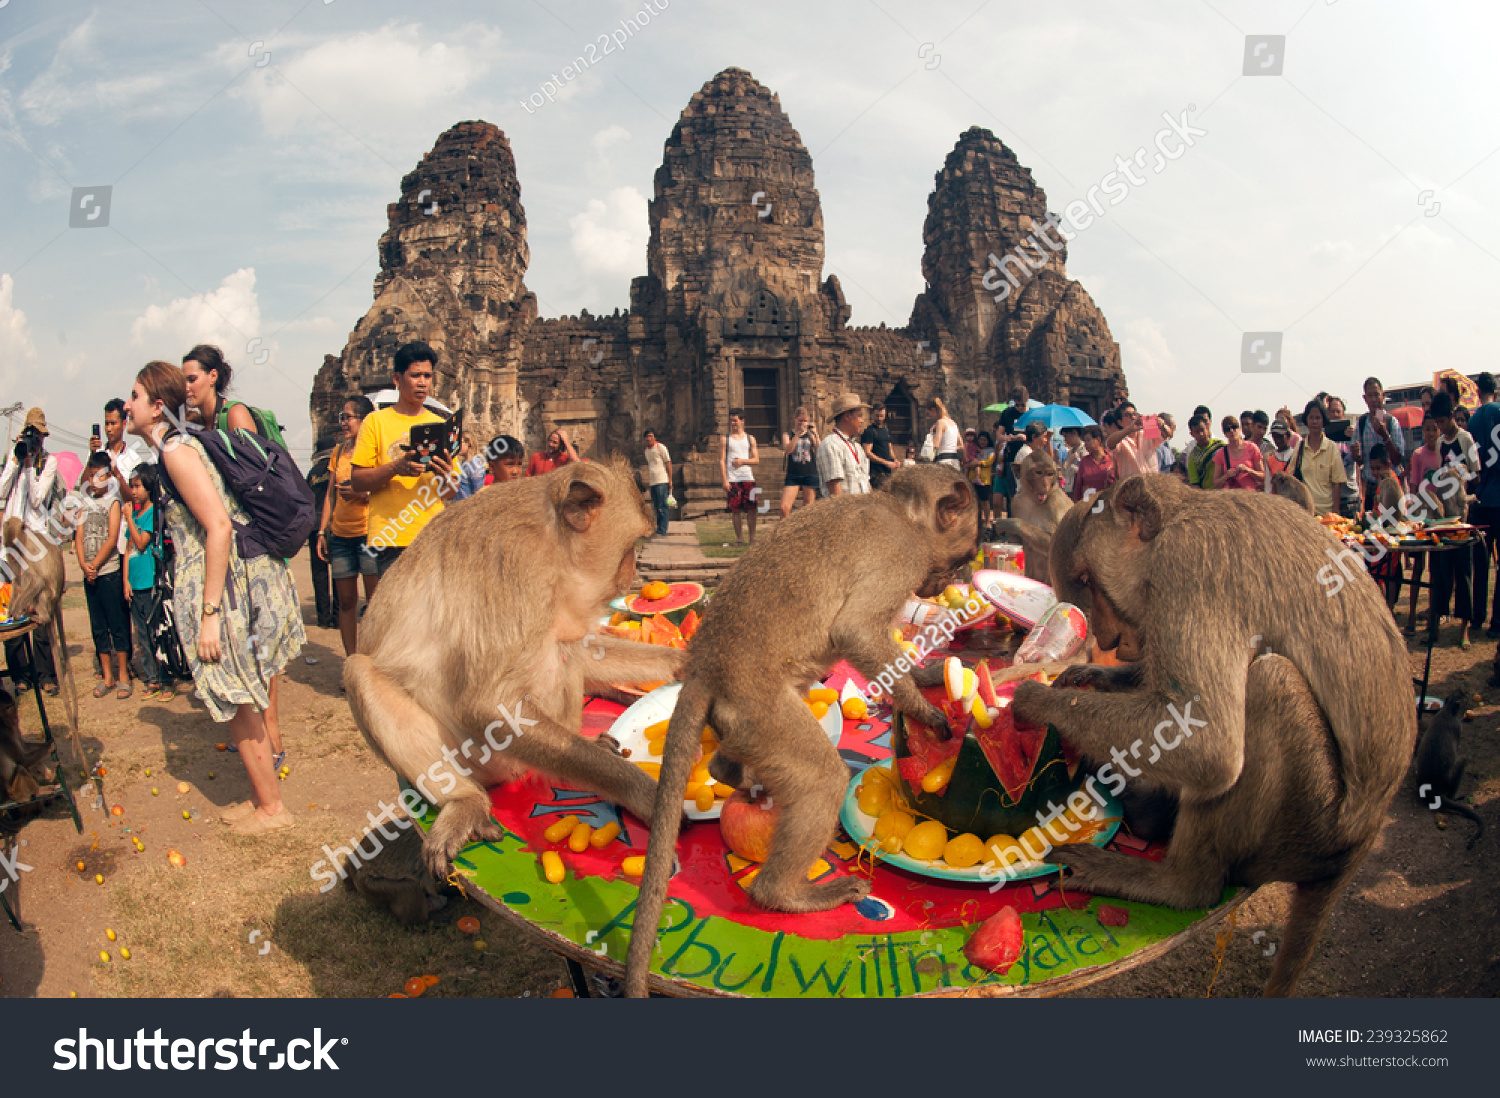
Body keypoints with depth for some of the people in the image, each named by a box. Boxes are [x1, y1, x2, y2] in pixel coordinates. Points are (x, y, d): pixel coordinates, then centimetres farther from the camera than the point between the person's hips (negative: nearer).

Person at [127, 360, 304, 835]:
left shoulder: (176, 449, -14)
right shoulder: (178, 445, 15)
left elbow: (219, 526, -23)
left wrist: (210, 614, -23)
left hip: (230, 586, -10)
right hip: (246, 578, 10)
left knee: (240, 707, 2)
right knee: (245, 703, 17)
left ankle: (271, 807, 15)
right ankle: (262, 795, 29)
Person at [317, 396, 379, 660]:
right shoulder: (338, 452, 16)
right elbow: (330, 494, 19)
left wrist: (361, 494, -19)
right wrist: (322, 532, 15)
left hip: (369, 533, -6)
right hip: (340, 536, 6)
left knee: (375, 601, -7)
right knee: (346, 601, 7)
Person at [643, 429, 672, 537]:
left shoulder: (660, 447, -3)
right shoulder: (646, 450, 18)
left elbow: (668, 463, -3)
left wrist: (670, 480, -7)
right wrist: (647, 479, 19)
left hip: (662, 481, -7)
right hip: (652, 482, 7)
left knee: (662, 507, -9)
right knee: (656, 507, 8)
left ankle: (662, 531, -10)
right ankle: (659, 529, 13)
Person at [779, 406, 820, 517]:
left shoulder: (811, 434, 10)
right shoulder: (787, 434, 9)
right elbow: (787, 450, -11)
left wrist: (815, 434, -14)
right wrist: (798, 434, -19)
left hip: (810, 475, 1)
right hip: (793, 476, -1)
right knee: (784, 508, -13)